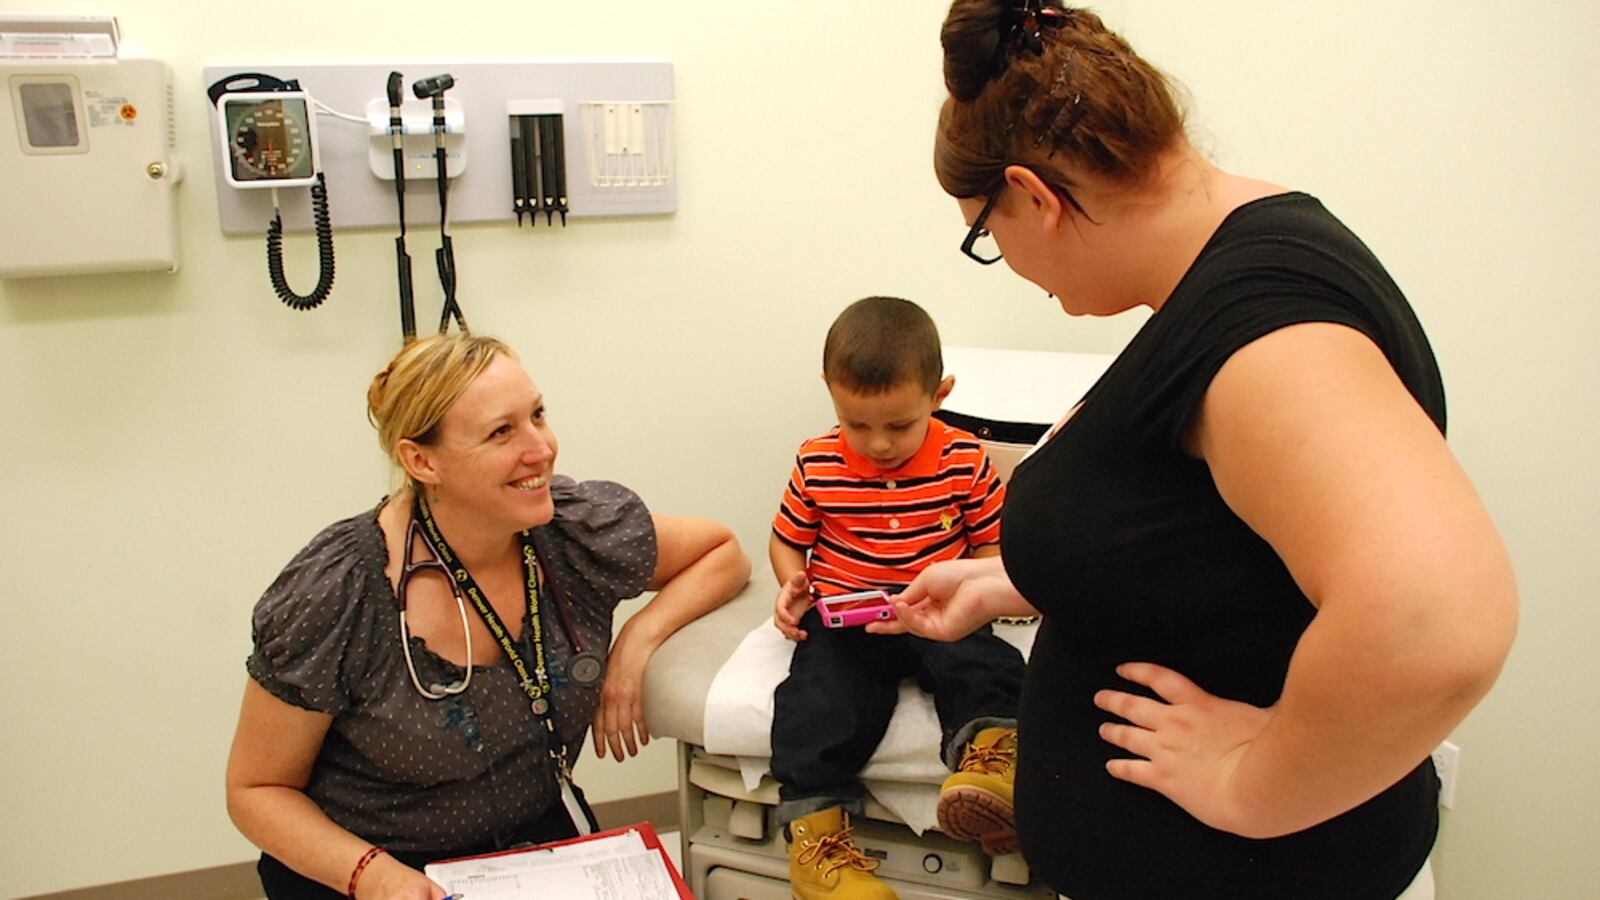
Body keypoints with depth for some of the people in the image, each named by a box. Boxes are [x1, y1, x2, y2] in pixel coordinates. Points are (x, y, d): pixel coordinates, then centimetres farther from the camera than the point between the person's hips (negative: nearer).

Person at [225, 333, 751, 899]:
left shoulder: (586, 530, -13)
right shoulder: (332, 599, -20)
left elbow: (723, 552, 5)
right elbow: (256, 790, -8)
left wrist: (641, 635, -12)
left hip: (541, 836, 3)